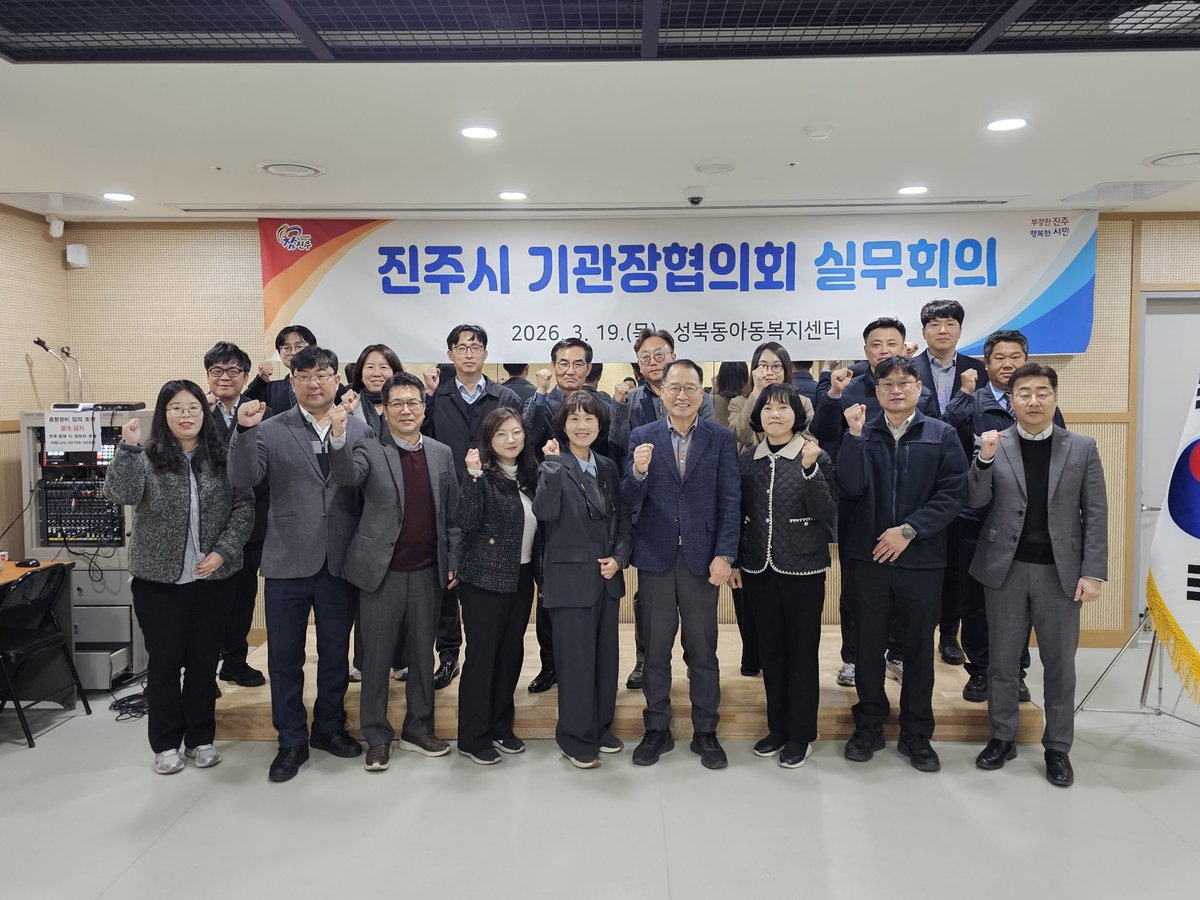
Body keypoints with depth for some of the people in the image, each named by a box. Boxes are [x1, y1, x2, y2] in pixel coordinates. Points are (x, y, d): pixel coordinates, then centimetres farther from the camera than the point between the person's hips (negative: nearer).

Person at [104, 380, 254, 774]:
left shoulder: (223, 458, 2)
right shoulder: (145, 457, -2)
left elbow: (244, 507, 0)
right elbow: (122, 494, -19)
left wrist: (223, 551, -10)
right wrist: (129, 448, -29)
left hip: (212, 579, 2)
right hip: (159, 580, -1)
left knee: (204, 661, 11)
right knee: (164, 662, 8)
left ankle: (200, 738, 25)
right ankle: (166, 743, 23)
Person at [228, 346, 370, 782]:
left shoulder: (360, 431, 2)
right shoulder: (270, 431, 0)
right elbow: (243, 479, -12)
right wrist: (244, 430, -24)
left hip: (340, 562, 1)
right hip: (288, 562, -1)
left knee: (336, 653, 15)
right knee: (285, 657, 9)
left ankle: (329, 727, 35)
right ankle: (292, 741, 26)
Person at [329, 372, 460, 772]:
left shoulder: (441, 453, 7)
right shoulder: (370, 450, -2)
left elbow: (452, 512, 9)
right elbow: (347, 476, -24)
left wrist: (453, 562, 5)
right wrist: (338, 436, -41)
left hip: (427, 572, 3)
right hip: (382, 571, -3)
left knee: (423, 653, 13)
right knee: (377, 656, 7)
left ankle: (419, 728, 29)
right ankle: (377, 736, 21)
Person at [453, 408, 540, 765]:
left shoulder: (529, 474, 7)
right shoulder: (482, 475, -11)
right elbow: (466, 522, -22)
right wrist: (473, 476, -29)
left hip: (522, 577, 6)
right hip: (486, 579, -6)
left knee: (512, 652, 13)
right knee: (482, 655, 1)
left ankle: (501, 727, 28)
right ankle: (473, 738, 13)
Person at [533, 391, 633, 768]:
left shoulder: (608, 467, 9)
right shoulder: (554, 466, -8)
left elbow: (624, 518, 12)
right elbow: (545, 511, -26)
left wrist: (619, 557, -2)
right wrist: (553, 462, -26)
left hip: (607, 577, 6)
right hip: (571, 578, -6)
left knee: (606, 656, 15)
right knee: (576, 660, 2)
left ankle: (601, 728, 31)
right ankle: (576, 739, 18)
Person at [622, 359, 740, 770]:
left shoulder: (722, 438, 1)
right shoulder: (642, 437, 3)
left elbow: (731, 501, -1)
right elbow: (630, 501, 0)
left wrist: (724, 555, -9)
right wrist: (638, 472, -21)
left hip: (702, 557, -1)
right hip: (655, 557, 1)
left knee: (703, 648, 7)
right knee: (655, 648, 10)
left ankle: (705, 732, 22)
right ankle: (657, 729, 24)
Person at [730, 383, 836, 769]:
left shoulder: (816, 458, -5)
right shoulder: (747, 459, 5)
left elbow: (829, 515, -12)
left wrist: (810, 470, -22)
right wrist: (735, 560, 9)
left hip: (803, 567, -3)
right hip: (759, 568, 3)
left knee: (802, 650, 5)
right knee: (770, 650, 12)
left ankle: (800, 734, 19)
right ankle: (777, 728, 26)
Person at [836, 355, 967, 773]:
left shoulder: (942, 435, 1)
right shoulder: (862, 434, 4)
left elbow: (953, 493, -6)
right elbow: (851, 487, -9)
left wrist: (909, 529, -13)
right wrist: (855, 435, -16)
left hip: (921, 560, 0)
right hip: (868, 558, 1)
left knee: (919, 648, 10)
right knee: (868, 645, 9)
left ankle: (916, 735, 25)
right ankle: (868, 727, 25)